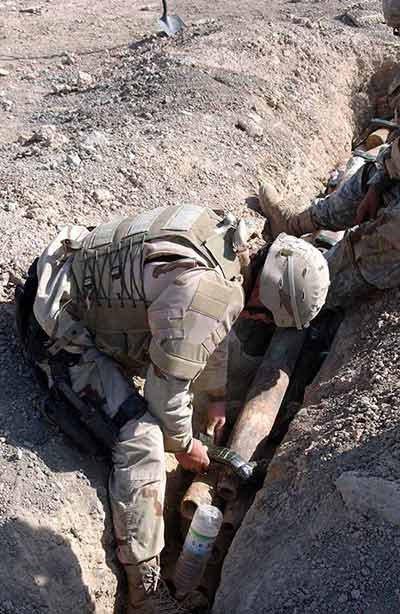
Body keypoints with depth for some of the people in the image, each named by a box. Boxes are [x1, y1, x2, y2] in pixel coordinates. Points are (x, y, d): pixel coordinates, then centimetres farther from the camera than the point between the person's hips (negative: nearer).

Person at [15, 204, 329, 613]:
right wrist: (184, 445, -3)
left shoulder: (232, 236, -4)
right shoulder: (208, 293, -33)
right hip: (65, 329, -9)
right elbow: (165, 391, -23)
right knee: (141, 436, -19)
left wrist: (217, 396, 26)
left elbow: (216, 333, 14)